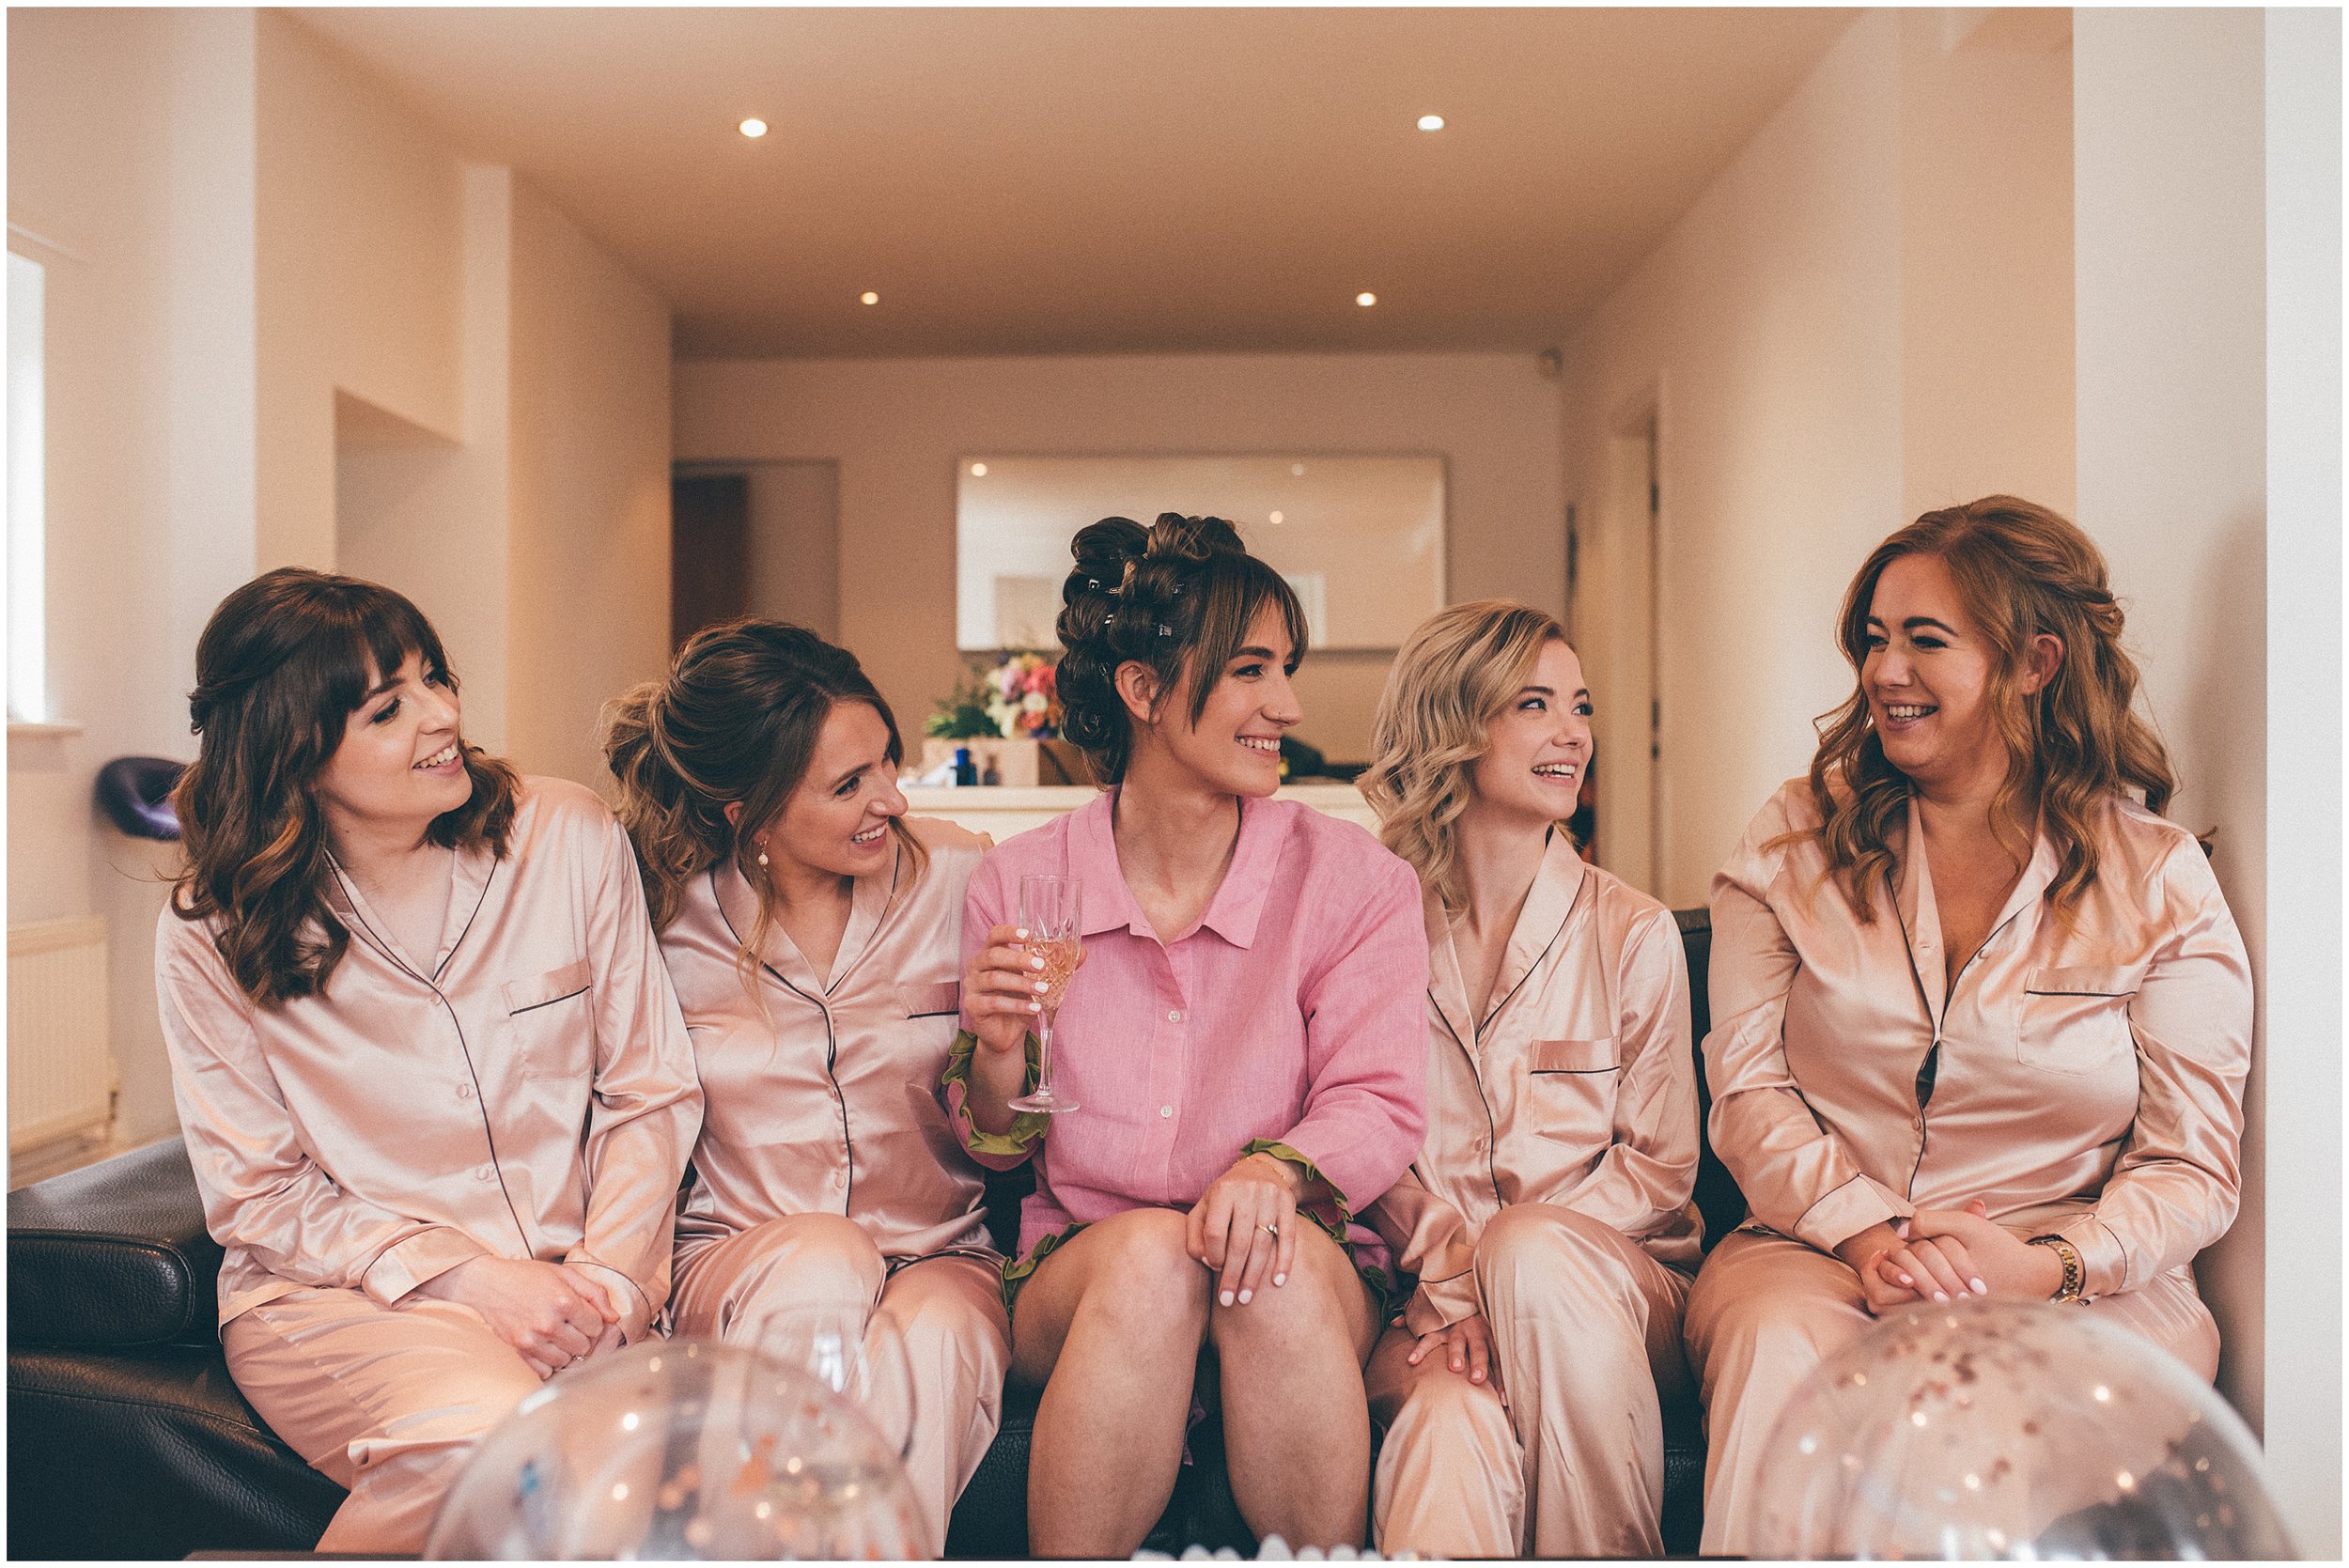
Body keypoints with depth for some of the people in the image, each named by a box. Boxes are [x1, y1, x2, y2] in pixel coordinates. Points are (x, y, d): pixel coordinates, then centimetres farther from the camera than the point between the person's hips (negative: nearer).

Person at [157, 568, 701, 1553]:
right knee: (483, 1440, -33)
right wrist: (463, 1277, -15)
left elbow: (651, 1091, 2)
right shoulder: (211, 933, -2)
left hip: (572, 1282, 1)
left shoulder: (569, 837, -1)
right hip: (330, 1294, -1)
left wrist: (608, 1277, -12)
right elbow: (257, 1195, -1)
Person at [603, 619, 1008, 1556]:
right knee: (822, 1255, -35)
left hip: (940, 1259, 0)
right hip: (737, 1264, 0)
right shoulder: (668, 918, -2)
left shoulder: (957, 876, -3)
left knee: (932, 1335, -35)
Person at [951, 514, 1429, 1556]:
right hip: (1078, 1274, 1)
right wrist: (998, 1052, -15)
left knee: (1282, 1254, -33)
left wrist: (1276, 1169, -28)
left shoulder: (1354, 881, 0)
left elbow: (1381, 1102, -6)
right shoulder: (1019, 884, 1)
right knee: (1147, 1253, -33)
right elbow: (996, 1147, 8)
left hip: (1308, 1282, 0)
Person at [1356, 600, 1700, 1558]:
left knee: (1532, 1255, -35)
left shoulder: (1633, 932, 5)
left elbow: (1661, 1162, 3)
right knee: (1453, 1428, -37)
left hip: (1612, 1282, 2)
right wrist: (1455, 1284, -14)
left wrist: (1502, 1268, -12)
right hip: (1424, 1288, -1)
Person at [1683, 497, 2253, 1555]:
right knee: (1778, 1345, -34)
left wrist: (2046, 1265, -17)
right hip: (1817, 1247, 1)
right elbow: (1748, 1086, 2)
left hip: (2087, 1282, 0)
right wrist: (1867, 1232, -15)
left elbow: (2193, 1166, 2)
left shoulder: (2160, 881, 4)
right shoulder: (1795, 842, 8)